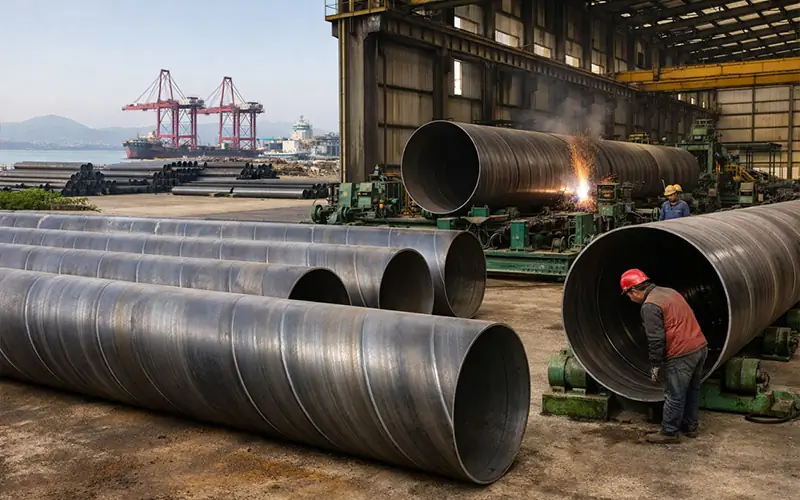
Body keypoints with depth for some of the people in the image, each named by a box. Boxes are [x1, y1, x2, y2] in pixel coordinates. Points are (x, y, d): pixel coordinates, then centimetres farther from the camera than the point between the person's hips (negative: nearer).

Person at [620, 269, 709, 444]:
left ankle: (669, 432, 12)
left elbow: (656, 340, -18)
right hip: (700, 347, 10)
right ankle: (691, 427, 33)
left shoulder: (650, 306, -15)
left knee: (674, 396, 2)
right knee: (692, 390, 21)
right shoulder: (668, 291, 14)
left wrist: (655, 365, -7)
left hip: (682, 355, -9)